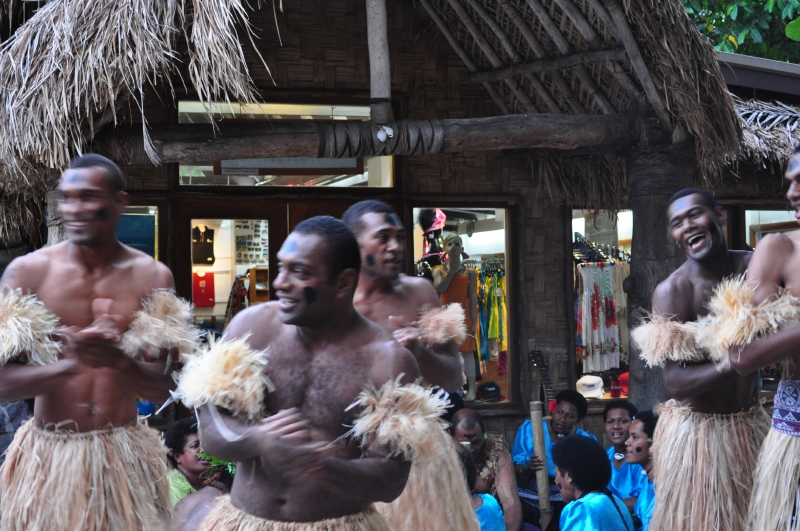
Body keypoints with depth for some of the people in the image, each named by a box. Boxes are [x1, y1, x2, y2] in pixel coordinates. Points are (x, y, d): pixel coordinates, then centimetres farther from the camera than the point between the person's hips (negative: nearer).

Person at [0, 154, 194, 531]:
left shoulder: (152, 277, -2)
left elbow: (163, 389, -4)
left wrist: (118, 361, -24)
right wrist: (72, 363, -26)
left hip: (125, 456, 1)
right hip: (48, 457, -1)